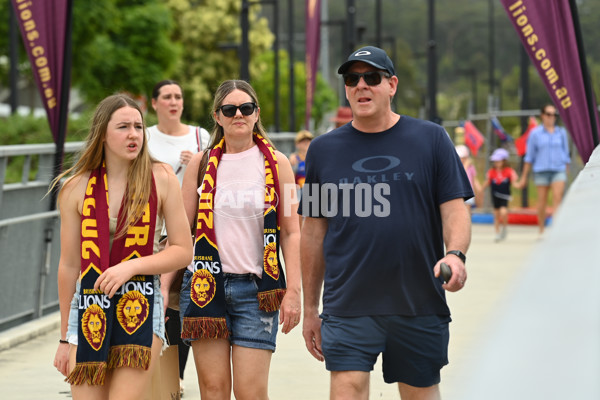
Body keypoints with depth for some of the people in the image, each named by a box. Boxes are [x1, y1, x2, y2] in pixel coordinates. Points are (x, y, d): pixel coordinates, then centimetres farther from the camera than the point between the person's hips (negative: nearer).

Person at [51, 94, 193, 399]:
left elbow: (183, 251, 1)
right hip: (89, 310, 2)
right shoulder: (77, 187, 2)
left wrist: (132, 266, -15)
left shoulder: (160, 179, 0)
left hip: (141, 307, -2)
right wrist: (64, 338, 11)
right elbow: (68, 265, 7)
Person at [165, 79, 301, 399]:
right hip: (205, 285, 1)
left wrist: (293, 291, -3)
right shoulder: (201, 163, 7)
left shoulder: (276, 163, 4)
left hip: (256, 288, -1)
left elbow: (291, 232, 4)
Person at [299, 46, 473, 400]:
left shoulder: (431, 139, 4)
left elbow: (455, 208, 1)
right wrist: (310, 308, 11)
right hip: (348, 307, 0)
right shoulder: (324, 149, 8)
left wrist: (455, 254, -21)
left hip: (420, 305, 0)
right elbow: (314, 231, 11)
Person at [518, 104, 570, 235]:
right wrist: (524, 176, 6)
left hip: (559, 170, 1)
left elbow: (566, 154, 16)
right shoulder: (535, 133, 4)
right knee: (542, 201, 3)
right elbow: (529, 156, 7)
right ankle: (542, 230, 16)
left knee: (558, 198, -15)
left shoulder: (561, 132, 10)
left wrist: (567, 171, 13)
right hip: (541, 170, -1)